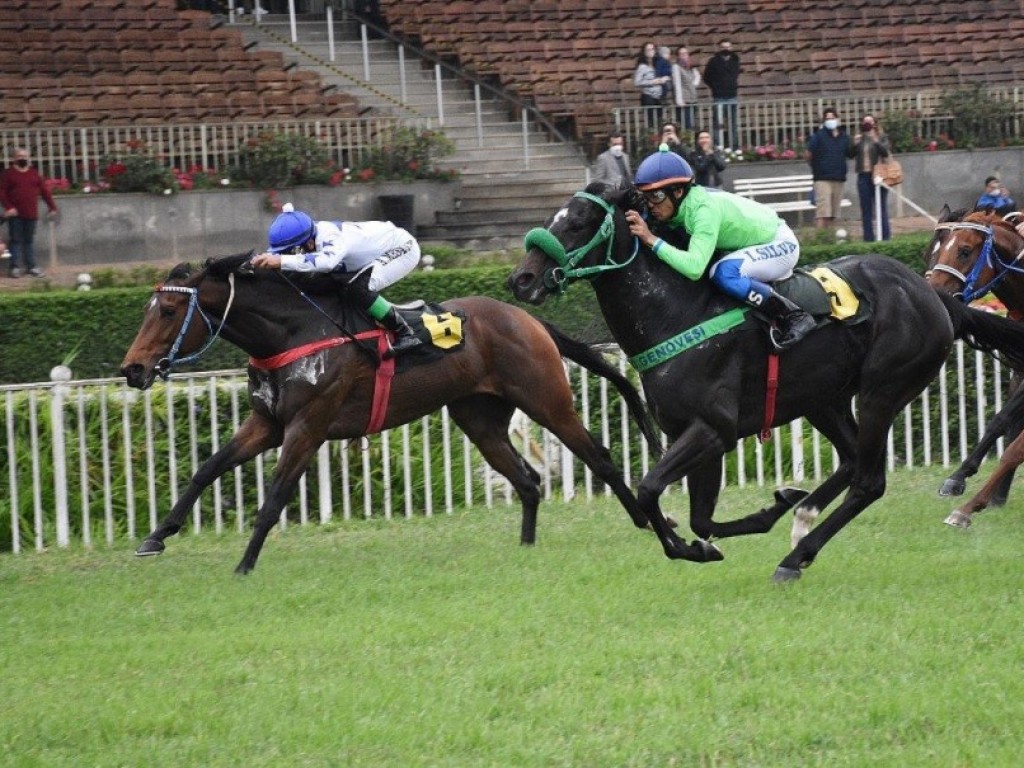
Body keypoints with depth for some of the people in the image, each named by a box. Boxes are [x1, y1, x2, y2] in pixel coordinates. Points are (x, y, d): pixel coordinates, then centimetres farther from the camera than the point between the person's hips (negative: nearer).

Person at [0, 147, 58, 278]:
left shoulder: (34, 174, 11)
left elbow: (44, 191, 12)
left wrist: (52, 207, 7)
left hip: (31, 214, 3)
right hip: (15, 214, -3)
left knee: (29, 240, 9)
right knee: (16, 240, -1)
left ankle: (31, 266, 13)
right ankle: (15, 267, 2)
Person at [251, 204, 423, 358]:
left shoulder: (331, 237, -36)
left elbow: (327, 261, -57)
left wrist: (281, 261, -60)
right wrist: (262, 260, -25)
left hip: (403, 248, -9)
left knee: (358, 290, -28)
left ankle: (405, 335, -18)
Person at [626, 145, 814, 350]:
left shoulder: (705, 210, -33)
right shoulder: (680, 205, -8)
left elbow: (694, 267, -44)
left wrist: (651, 239, -41)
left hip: (781, 244, -10)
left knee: (724, 272, -31)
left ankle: (794, 317, -20)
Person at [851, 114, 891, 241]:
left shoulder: (881, 138, 4)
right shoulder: (858, 139, 12)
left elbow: (885, 152, -10)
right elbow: (851, 155, 6)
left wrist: (876, 141, -19)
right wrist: (855, 144, -10)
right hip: (863, 177, 3)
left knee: (882, 208, -2)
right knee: (866, 209, 4)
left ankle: (885, 236, -1)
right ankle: (868, 238, 7)